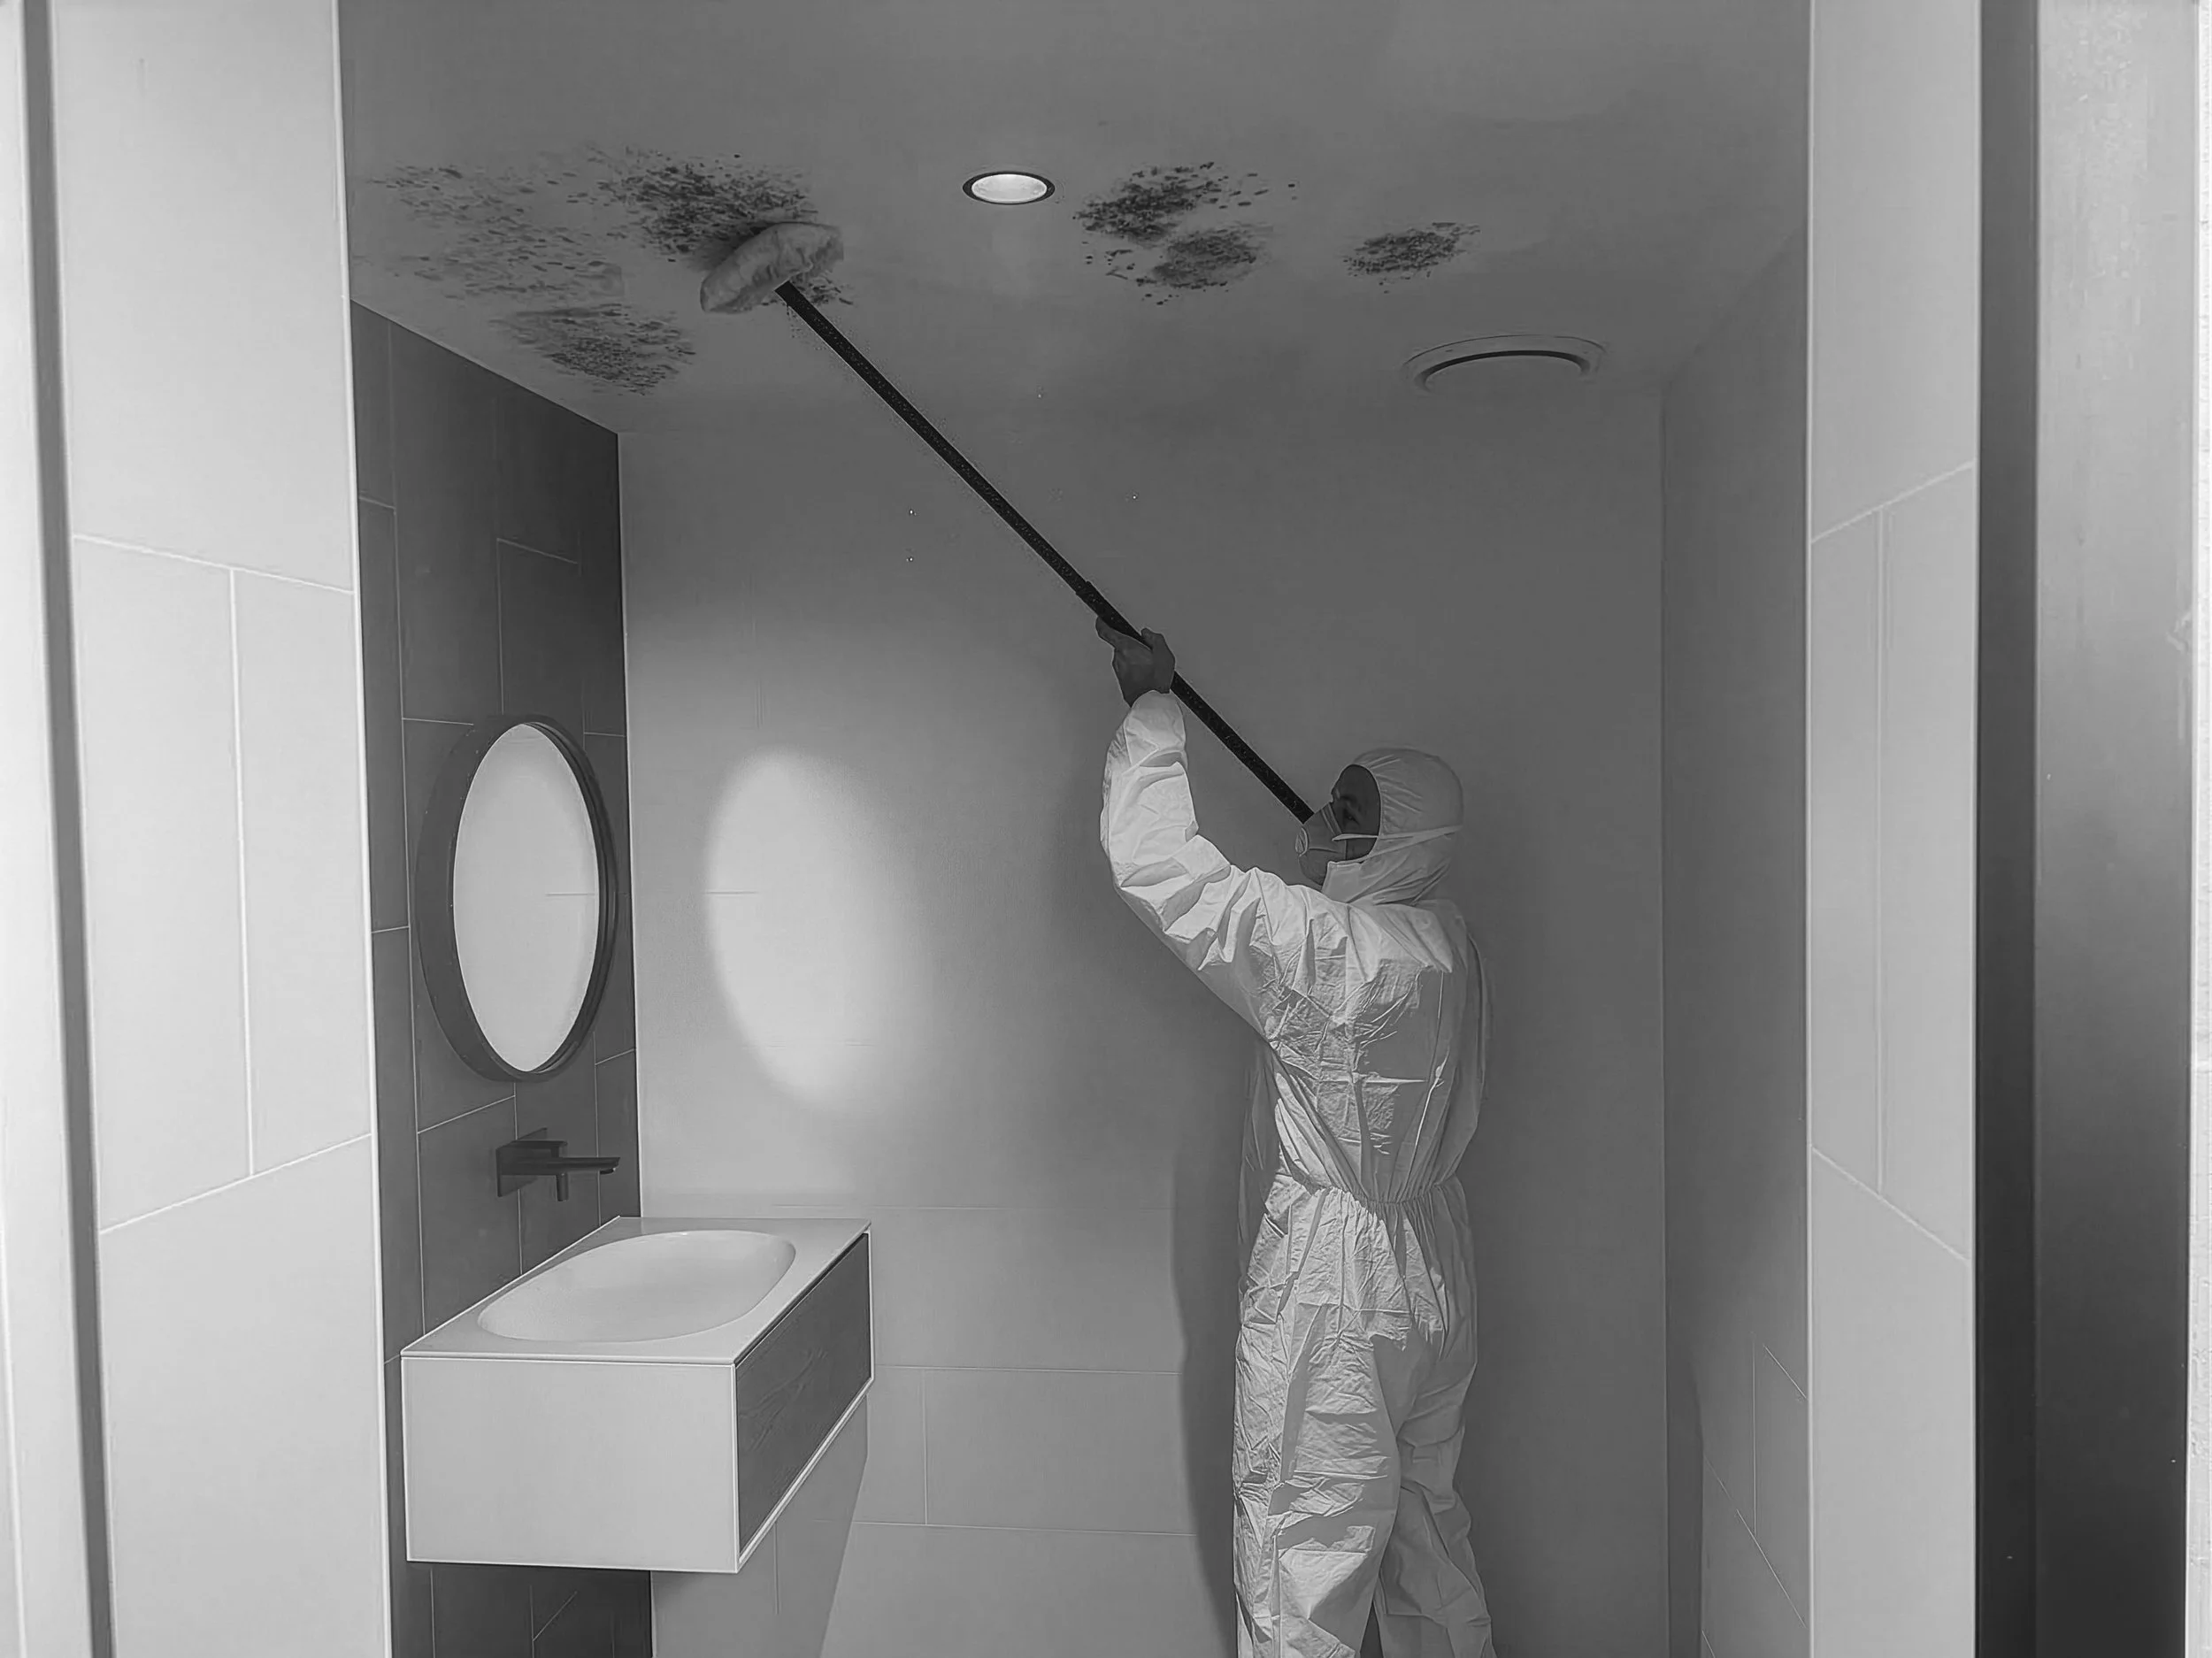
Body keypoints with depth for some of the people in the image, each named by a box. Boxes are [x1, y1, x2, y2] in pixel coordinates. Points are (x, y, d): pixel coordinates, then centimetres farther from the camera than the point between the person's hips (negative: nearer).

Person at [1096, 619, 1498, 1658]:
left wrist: (1151, 707, -10)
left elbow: (1156, 862, -20)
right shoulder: (1447, 940, 2)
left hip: (1330, 1303, -9)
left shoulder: (1324, 949, -23)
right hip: (1432, 1287, 9)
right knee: (1427, 1537, 23)